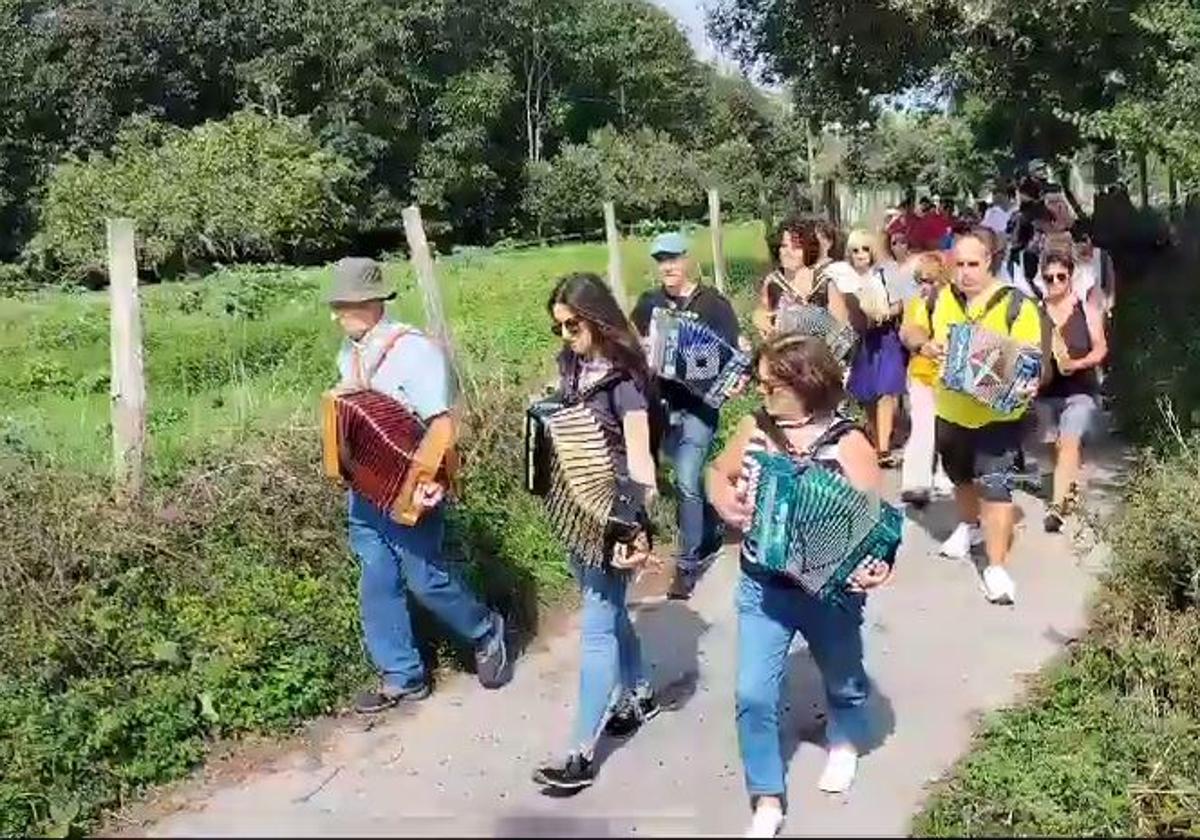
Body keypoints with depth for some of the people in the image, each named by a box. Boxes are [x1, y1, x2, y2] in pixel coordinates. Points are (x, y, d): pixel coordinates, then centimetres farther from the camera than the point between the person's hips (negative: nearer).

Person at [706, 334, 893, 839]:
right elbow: (719, 472, 12)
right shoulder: (754, 430, -5)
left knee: (842, 679, 23)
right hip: (761, 589, 3)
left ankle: (843, 744, 55)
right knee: (753, 695, -2)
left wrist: (876, 567, -38)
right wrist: (723, 501, -11)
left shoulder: (848, 444, -18)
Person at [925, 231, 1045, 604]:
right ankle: (969, 525, 52)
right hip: (951, 411, 5)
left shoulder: (1015, 304, -12)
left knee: (995, 486, -10)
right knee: (961, 476, 24)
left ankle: (996, 567, -3)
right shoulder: (942, 298, 1)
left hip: (998, 414, -5)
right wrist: (926, 345, -12)